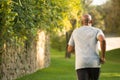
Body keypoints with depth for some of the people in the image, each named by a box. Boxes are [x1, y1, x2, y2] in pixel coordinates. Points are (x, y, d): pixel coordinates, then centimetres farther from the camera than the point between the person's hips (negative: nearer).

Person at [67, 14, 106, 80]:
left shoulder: (75, 32, 16)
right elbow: (102, 40, -18)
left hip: (81, 65, 0)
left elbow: (69, 50, 22)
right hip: (94, 64, 0)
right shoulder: (97, 31, 7)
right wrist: (103, 57, -7)